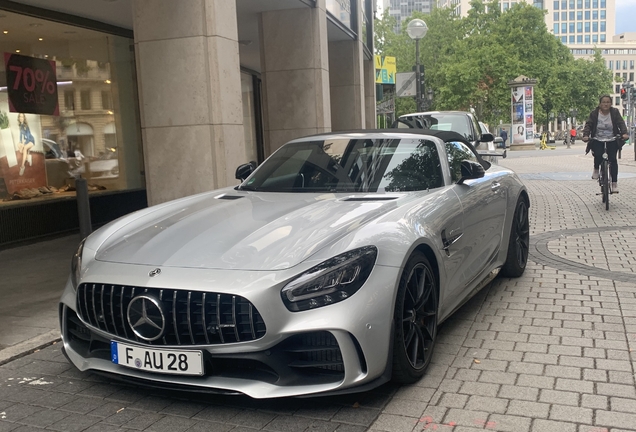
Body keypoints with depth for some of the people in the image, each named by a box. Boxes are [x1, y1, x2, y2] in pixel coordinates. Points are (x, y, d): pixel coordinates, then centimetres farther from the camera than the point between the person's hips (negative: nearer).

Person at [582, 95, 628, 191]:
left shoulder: (615, 112, 1)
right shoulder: (594, 114, -1)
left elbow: (621, 123, -7)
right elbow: (588, 125, -7)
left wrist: (624, 133, -26)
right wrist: (586, 135, -26)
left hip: (611, 141, 1)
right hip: (597, 141, -1)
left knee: (613, 159, -12)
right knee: (598, 155, -27)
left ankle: (614, 183, -1)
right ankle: (596, 169, 7)